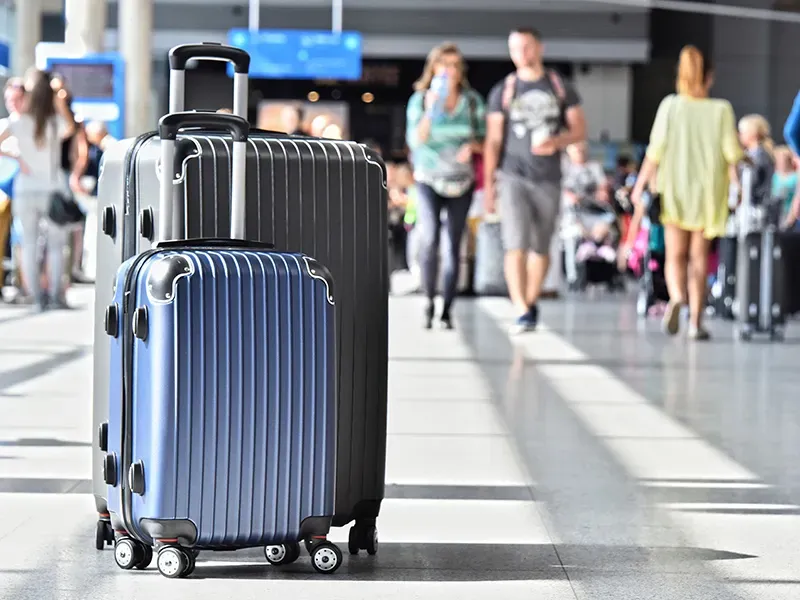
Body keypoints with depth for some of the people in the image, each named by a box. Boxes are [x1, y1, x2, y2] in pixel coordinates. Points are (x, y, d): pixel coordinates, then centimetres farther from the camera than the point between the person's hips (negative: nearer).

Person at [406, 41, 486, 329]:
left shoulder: (472, 101, 1)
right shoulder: (420, 100, -2)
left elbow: (484, 138, 5)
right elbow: (415, 140, -11)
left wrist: (473, 145, -17)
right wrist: (431, 109, -21)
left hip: (461, 180, 2)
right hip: (429, 179, -2)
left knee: (454, 244, 1)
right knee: (429, 238, -19)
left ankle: (446, 310, 7)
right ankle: (429, 301, -3)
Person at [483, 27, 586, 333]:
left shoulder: (560, 87, 7)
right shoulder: (502, 92, 4)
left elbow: (580, 130, 6)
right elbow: (493, 140, 2)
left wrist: (557, 141, -16)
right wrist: (488, 184, -5)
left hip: (548, 179, 2)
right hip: (513, 177, -2)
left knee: (540, 248, 10)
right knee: (516, 246, -13)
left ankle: (532, 302, 28)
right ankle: (523, 312, -18)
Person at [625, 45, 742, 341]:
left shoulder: (670, 105, -3)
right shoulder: (721, 109, -3)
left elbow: (656, 150, -6)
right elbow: (732, 153, -5)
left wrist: (640, 185, -1)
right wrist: (737, 185, 4)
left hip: (675, 189, 0)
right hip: (709, 190, 0)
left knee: (675, 254, 5)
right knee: (699, 257, 9)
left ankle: (677, 298, -24)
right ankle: (696, 321, 6)